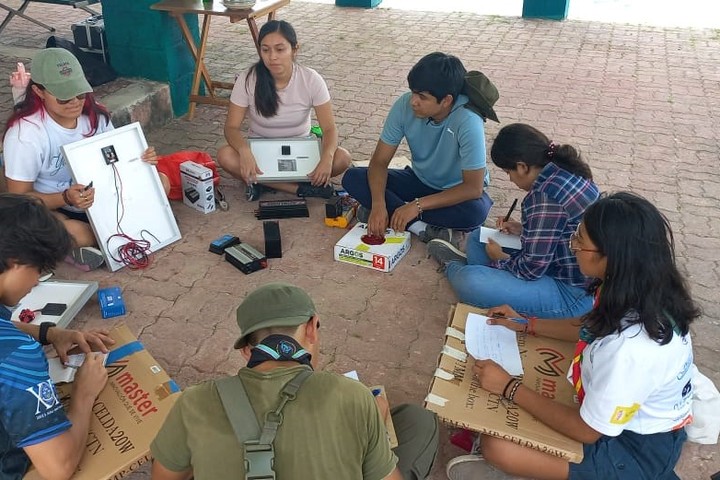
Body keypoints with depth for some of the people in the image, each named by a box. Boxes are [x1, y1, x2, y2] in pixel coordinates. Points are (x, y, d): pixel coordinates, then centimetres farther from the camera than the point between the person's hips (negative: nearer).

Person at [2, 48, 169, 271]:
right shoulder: (25, 133, -22)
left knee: (161, 182, -10)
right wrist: (66, 198, -36)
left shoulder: (95, 115, -8)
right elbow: (19, 198, -18)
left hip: (98, 199, 6)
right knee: (76, 235, -41)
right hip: (52, 208, -6)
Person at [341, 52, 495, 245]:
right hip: (420, 181, 4)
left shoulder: (468, 122, -32)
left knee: (475, 211, -39)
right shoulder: (405, 105, -20)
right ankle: (424, 229, -25)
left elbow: (473, 188, -30)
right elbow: (379, 161, -15)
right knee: (352, 178, -17)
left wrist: (417, 205, -34)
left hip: (457, 191, -4)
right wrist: (378, 204, -33)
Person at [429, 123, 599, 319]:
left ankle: (455, 267, 12)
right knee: (478, 237, 11)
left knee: (469, 281, -19)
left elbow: (531, 269, -23)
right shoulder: (564, 169, -2)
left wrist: (500, 258, -5)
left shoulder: (545, 197, -30)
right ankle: (468, 265, 36)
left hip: (573, 295, -9)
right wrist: (523, 230, 7)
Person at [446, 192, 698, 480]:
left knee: (498, 448, -18)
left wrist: (509, 387, -19)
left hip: (637, 448, -8)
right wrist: (527, 325, 6)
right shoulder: (642, 290, -13)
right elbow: (592, 328, 10)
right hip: (619, 405, 8)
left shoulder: (630, 349, -39)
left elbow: (587, 431, -25)